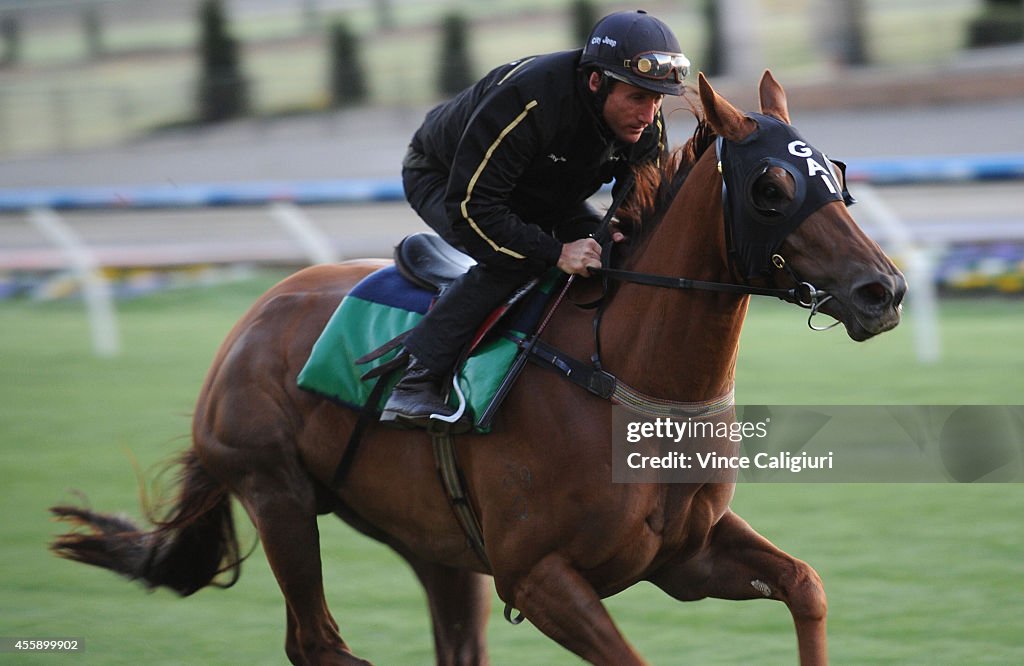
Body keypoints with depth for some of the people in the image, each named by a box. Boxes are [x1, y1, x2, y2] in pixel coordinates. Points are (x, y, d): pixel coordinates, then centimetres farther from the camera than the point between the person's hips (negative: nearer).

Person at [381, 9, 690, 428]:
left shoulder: (647, 127, -20)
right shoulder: (523, 100, -42)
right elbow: (470, 207, -41)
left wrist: (620, 240, -30)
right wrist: (554, 252, -46)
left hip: (541, 197, 7)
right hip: (443, 182, -7)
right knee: (511, 260, -33)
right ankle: (415, 383, -30)